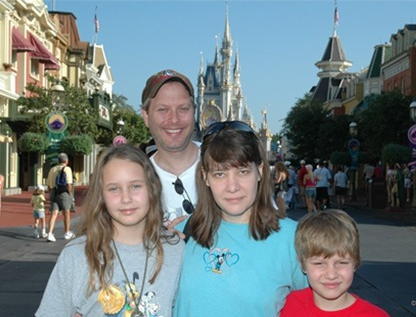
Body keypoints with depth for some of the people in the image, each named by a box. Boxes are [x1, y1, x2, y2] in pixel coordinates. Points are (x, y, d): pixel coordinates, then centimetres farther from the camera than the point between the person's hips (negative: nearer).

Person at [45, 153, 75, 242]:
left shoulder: (52, 169, 11)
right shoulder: (67, 169, -7)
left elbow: (49, 184, 11)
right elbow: (69, 184, -14)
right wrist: (70, 195, -4)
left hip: (54, 194, 4)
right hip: (64, 193, -4)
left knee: (54, 214, 1)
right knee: (66, 213, 12)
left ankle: (50, 234, -14)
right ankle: (67, 233, 26)